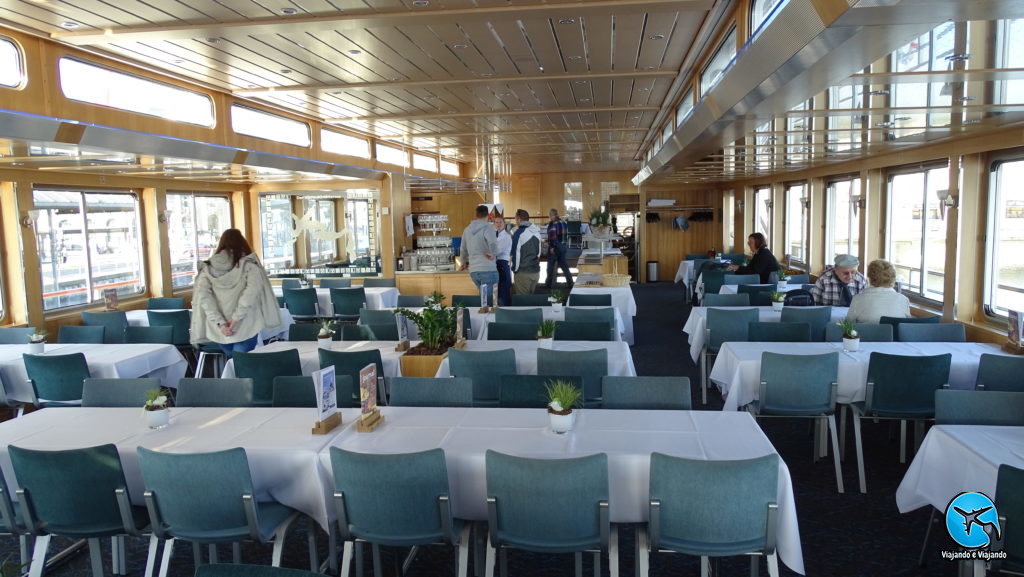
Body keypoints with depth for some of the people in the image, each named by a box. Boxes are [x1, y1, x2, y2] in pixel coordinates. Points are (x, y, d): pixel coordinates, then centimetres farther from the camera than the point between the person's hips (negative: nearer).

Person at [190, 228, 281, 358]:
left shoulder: (207, 267, 9)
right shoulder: (248, 263, 0)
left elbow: (203, 296, -3)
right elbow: (252, 290, -15)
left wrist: (220, 322, -8)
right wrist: (236, 317, -14)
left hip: (220, 330, 4)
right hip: (245, 328, -4)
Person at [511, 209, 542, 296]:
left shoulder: (519, 233, -12)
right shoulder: (537, 232, 10)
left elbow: (515, 254, -10)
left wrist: (515, 270, -1)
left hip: (523, 273, -7)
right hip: (536, 271, 7)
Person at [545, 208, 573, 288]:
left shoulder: (553, 224, -17)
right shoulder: (563, 223, 7)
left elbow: (552, 236, -26)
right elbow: (566, 233, 12)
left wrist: (552, 247, -21)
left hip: (554, 247, -7)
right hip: (562, 246, 7)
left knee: (551, 266, 4)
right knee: (563, 264, 14)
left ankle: (549, 284, 10)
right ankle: (570, 282, 11)